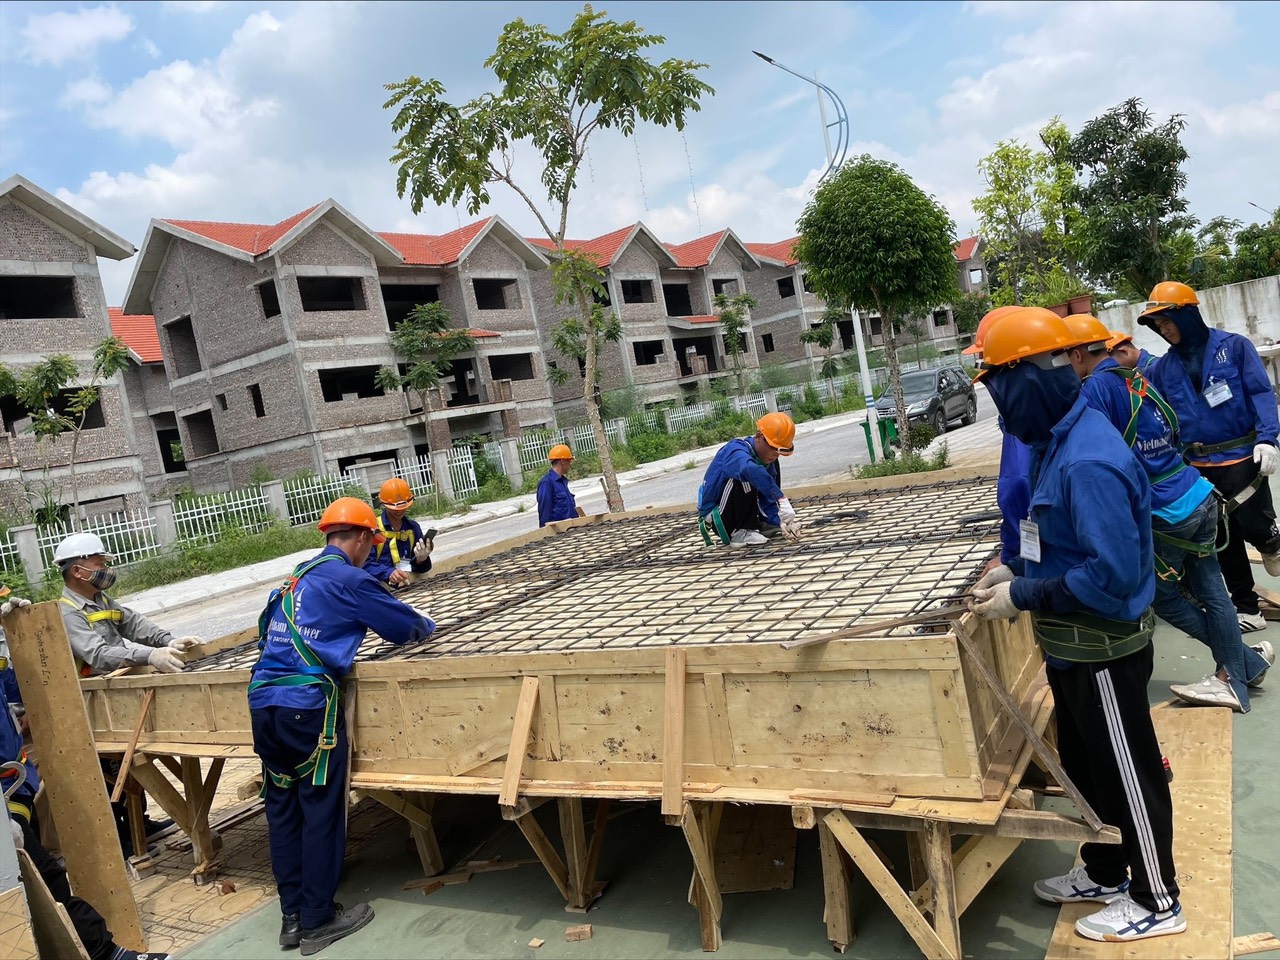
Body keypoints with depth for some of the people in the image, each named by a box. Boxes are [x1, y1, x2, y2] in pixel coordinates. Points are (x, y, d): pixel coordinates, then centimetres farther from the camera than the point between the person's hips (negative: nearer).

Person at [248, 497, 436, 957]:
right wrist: (427, 626, 24)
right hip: (306, 705, -8)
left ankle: (292, 916, 24)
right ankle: (317, 921, 13)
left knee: (282, 810, 14)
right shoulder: (349, 579, -5)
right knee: (321, 812, 3)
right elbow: (407, 626, 1)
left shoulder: (297, 577, 18)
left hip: (263, 703, 8)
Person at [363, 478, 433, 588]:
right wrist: (389, 573, -28)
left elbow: (421, 569, 12)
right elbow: (366, 564, -11)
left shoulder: (413, 527, 13)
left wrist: (421, 559, -11)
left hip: (412, 586, 4)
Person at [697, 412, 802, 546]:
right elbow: (750, 470, -52)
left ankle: (758, 524, 8)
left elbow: (768, 502, -6)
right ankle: (739, 533, -21)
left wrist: (781, 521, -26)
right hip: (714, 514, -8)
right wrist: (781, 499, -56)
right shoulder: (735, 451, -27)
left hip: (738, 511, 8)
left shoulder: (768, 460, -3)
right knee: (744, 475, -32)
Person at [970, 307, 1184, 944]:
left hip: (1103, 649, -10)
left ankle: (1156, 902, 30)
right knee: (1085, 764, 23)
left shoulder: (1087, 463, -29)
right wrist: (1015, 570, 4)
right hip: (1072, 645, 10)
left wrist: (1022, 596, -24)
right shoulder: (1057, 442, 4)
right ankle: (1104, 873, 43)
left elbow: (1112, 571, -31)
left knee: (1127, 771, 9)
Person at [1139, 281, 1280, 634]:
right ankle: (1247, 609, 21)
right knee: (1224, 539, 9)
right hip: (1201, 467, 4)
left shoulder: (1234, 346, -4)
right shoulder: (1163, 368, 6)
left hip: (1243, 458, -4)